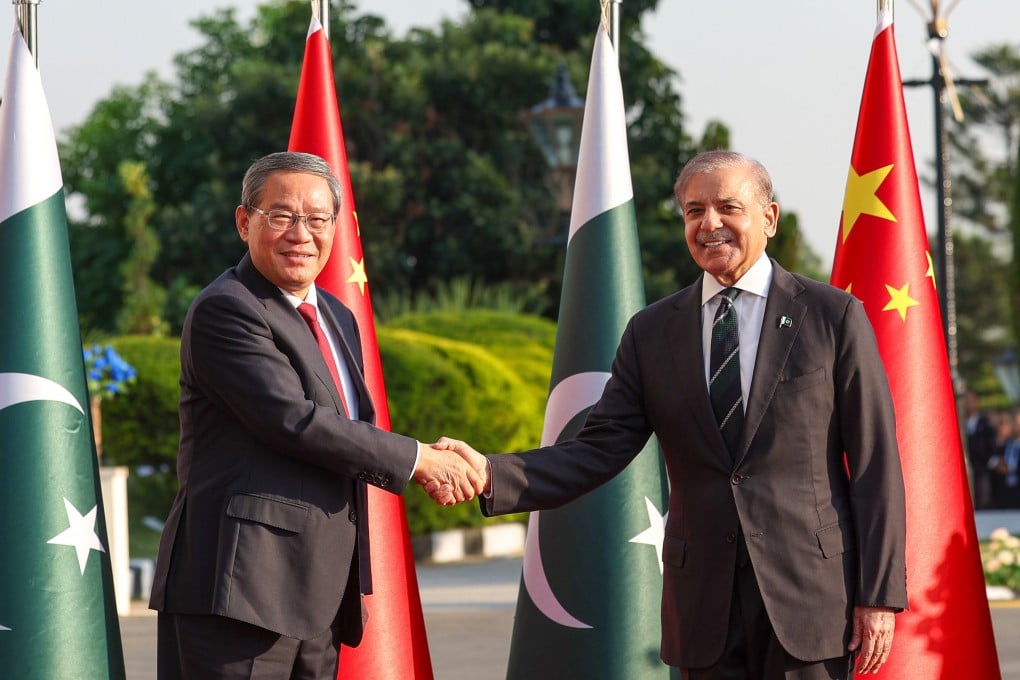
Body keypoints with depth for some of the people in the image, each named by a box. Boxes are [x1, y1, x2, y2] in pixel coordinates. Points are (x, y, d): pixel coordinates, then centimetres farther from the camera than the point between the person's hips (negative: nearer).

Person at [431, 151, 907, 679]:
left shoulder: (833, 316, 1)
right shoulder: (651, 332, 10)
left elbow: (875, 466, -1)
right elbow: (598, 451, 3)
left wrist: (880, 594, -6)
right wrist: (490, 473, -14)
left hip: (809, 595, -3)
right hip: (705, 612, 3)